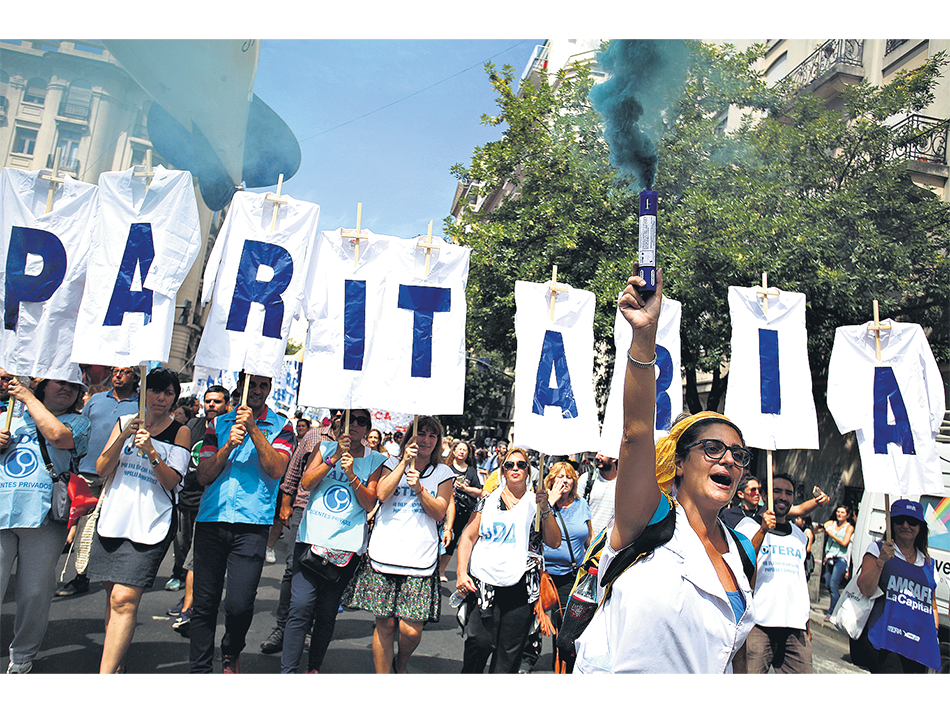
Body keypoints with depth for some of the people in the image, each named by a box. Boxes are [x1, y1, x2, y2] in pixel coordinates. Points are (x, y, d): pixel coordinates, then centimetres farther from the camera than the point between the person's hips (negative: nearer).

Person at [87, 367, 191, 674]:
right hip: (114, 517, 4)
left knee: (124, 600, -12)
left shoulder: (180, 432, 0)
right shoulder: (124, 422, 11)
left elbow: (172, 482, -6)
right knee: (113, 594, 11)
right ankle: (116, 664, 28)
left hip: (151, 523, -4)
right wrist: (123, 437, -11)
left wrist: (151, 452, -20)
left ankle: (105, 675, -9)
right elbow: (102, 470, 3)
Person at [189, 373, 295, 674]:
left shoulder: (280, 426, 6)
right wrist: (228, 446, -9)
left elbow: (277, 469, -8)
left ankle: (231, 653, 22)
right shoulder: (219, 424, 13)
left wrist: (253, 428, -14)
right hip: (211, 521, 3)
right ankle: (200, 669, 24)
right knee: (204, 603, 5)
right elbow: (204, 476, 7)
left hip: (252, 525, -2)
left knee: (239, 604, -9)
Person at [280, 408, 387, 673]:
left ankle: (314, 668, 23)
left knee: (327, 613, 5)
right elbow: (306, 483, -1)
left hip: (347, 544, 0)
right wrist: (334, 457, -10)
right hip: (312, 537, 0)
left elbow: (369, 504, 1)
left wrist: (351, 475, -12)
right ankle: (287, 671, 1)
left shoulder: (374, 460, 7)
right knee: (301, 607, -9)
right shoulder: (326, 448, 11)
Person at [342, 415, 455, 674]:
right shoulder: (393, 463, 11)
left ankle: (401, 665, 29)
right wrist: (405, 462, -8)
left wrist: (419, 488, -11)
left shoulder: (443, 473, 10)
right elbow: (382, 494, -6)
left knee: (411, 630, -3)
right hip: (385, 553, 0)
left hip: (420, 558, 0)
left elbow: (438, 513, 3)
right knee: (385, 623, 3)